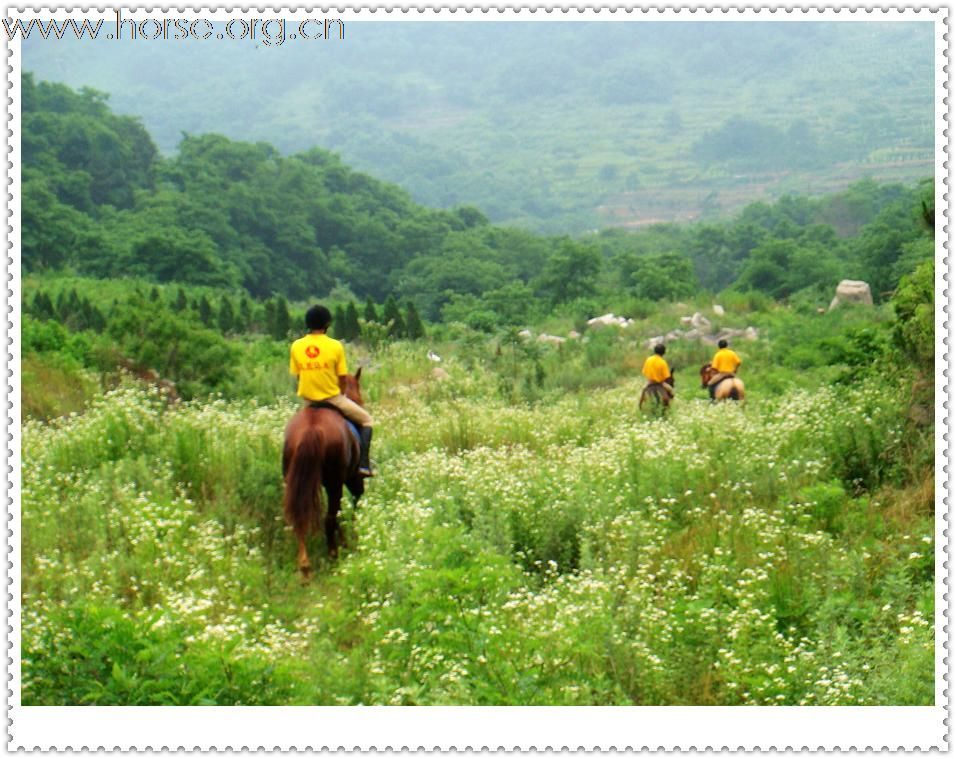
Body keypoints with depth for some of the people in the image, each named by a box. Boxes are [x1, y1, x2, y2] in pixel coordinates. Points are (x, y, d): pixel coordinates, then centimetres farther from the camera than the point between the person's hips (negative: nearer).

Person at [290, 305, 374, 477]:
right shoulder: (335, 346, -12)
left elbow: (296, 375, 2)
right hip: (333, 398, -4)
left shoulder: (296, 346, -3)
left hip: (309, 400, 4)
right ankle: (363, 464, 3)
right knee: (366, 420, 14)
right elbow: (342, 378, -6)